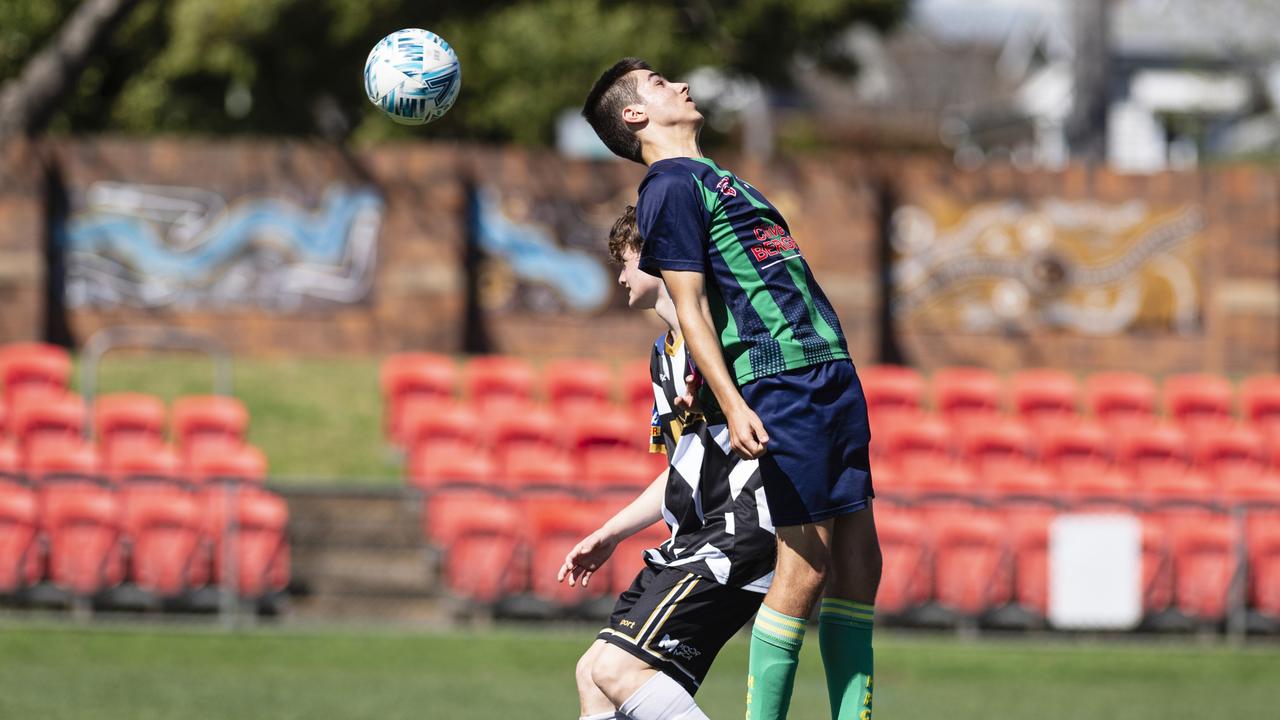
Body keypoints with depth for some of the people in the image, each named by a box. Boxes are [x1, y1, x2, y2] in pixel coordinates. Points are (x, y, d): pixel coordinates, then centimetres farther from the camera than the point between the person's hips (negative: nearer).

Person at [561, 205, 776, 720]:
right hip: (692, 543, 10)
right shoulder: (666, 354, 21)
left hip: (738, 533, -10)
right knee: (594, 672, 8)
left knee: (618, 667, -21)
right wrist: (609, 534, 31)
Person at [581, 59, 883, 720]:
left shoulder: (711, 179, 25)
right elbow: (691, 309, -10)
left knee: (858, 562, 5)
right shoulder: (669, 187, -3)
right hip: (780, 383, -9)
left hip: (832, 373, 9)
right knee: (807, 567, -11)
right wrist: (733, 406, -19)